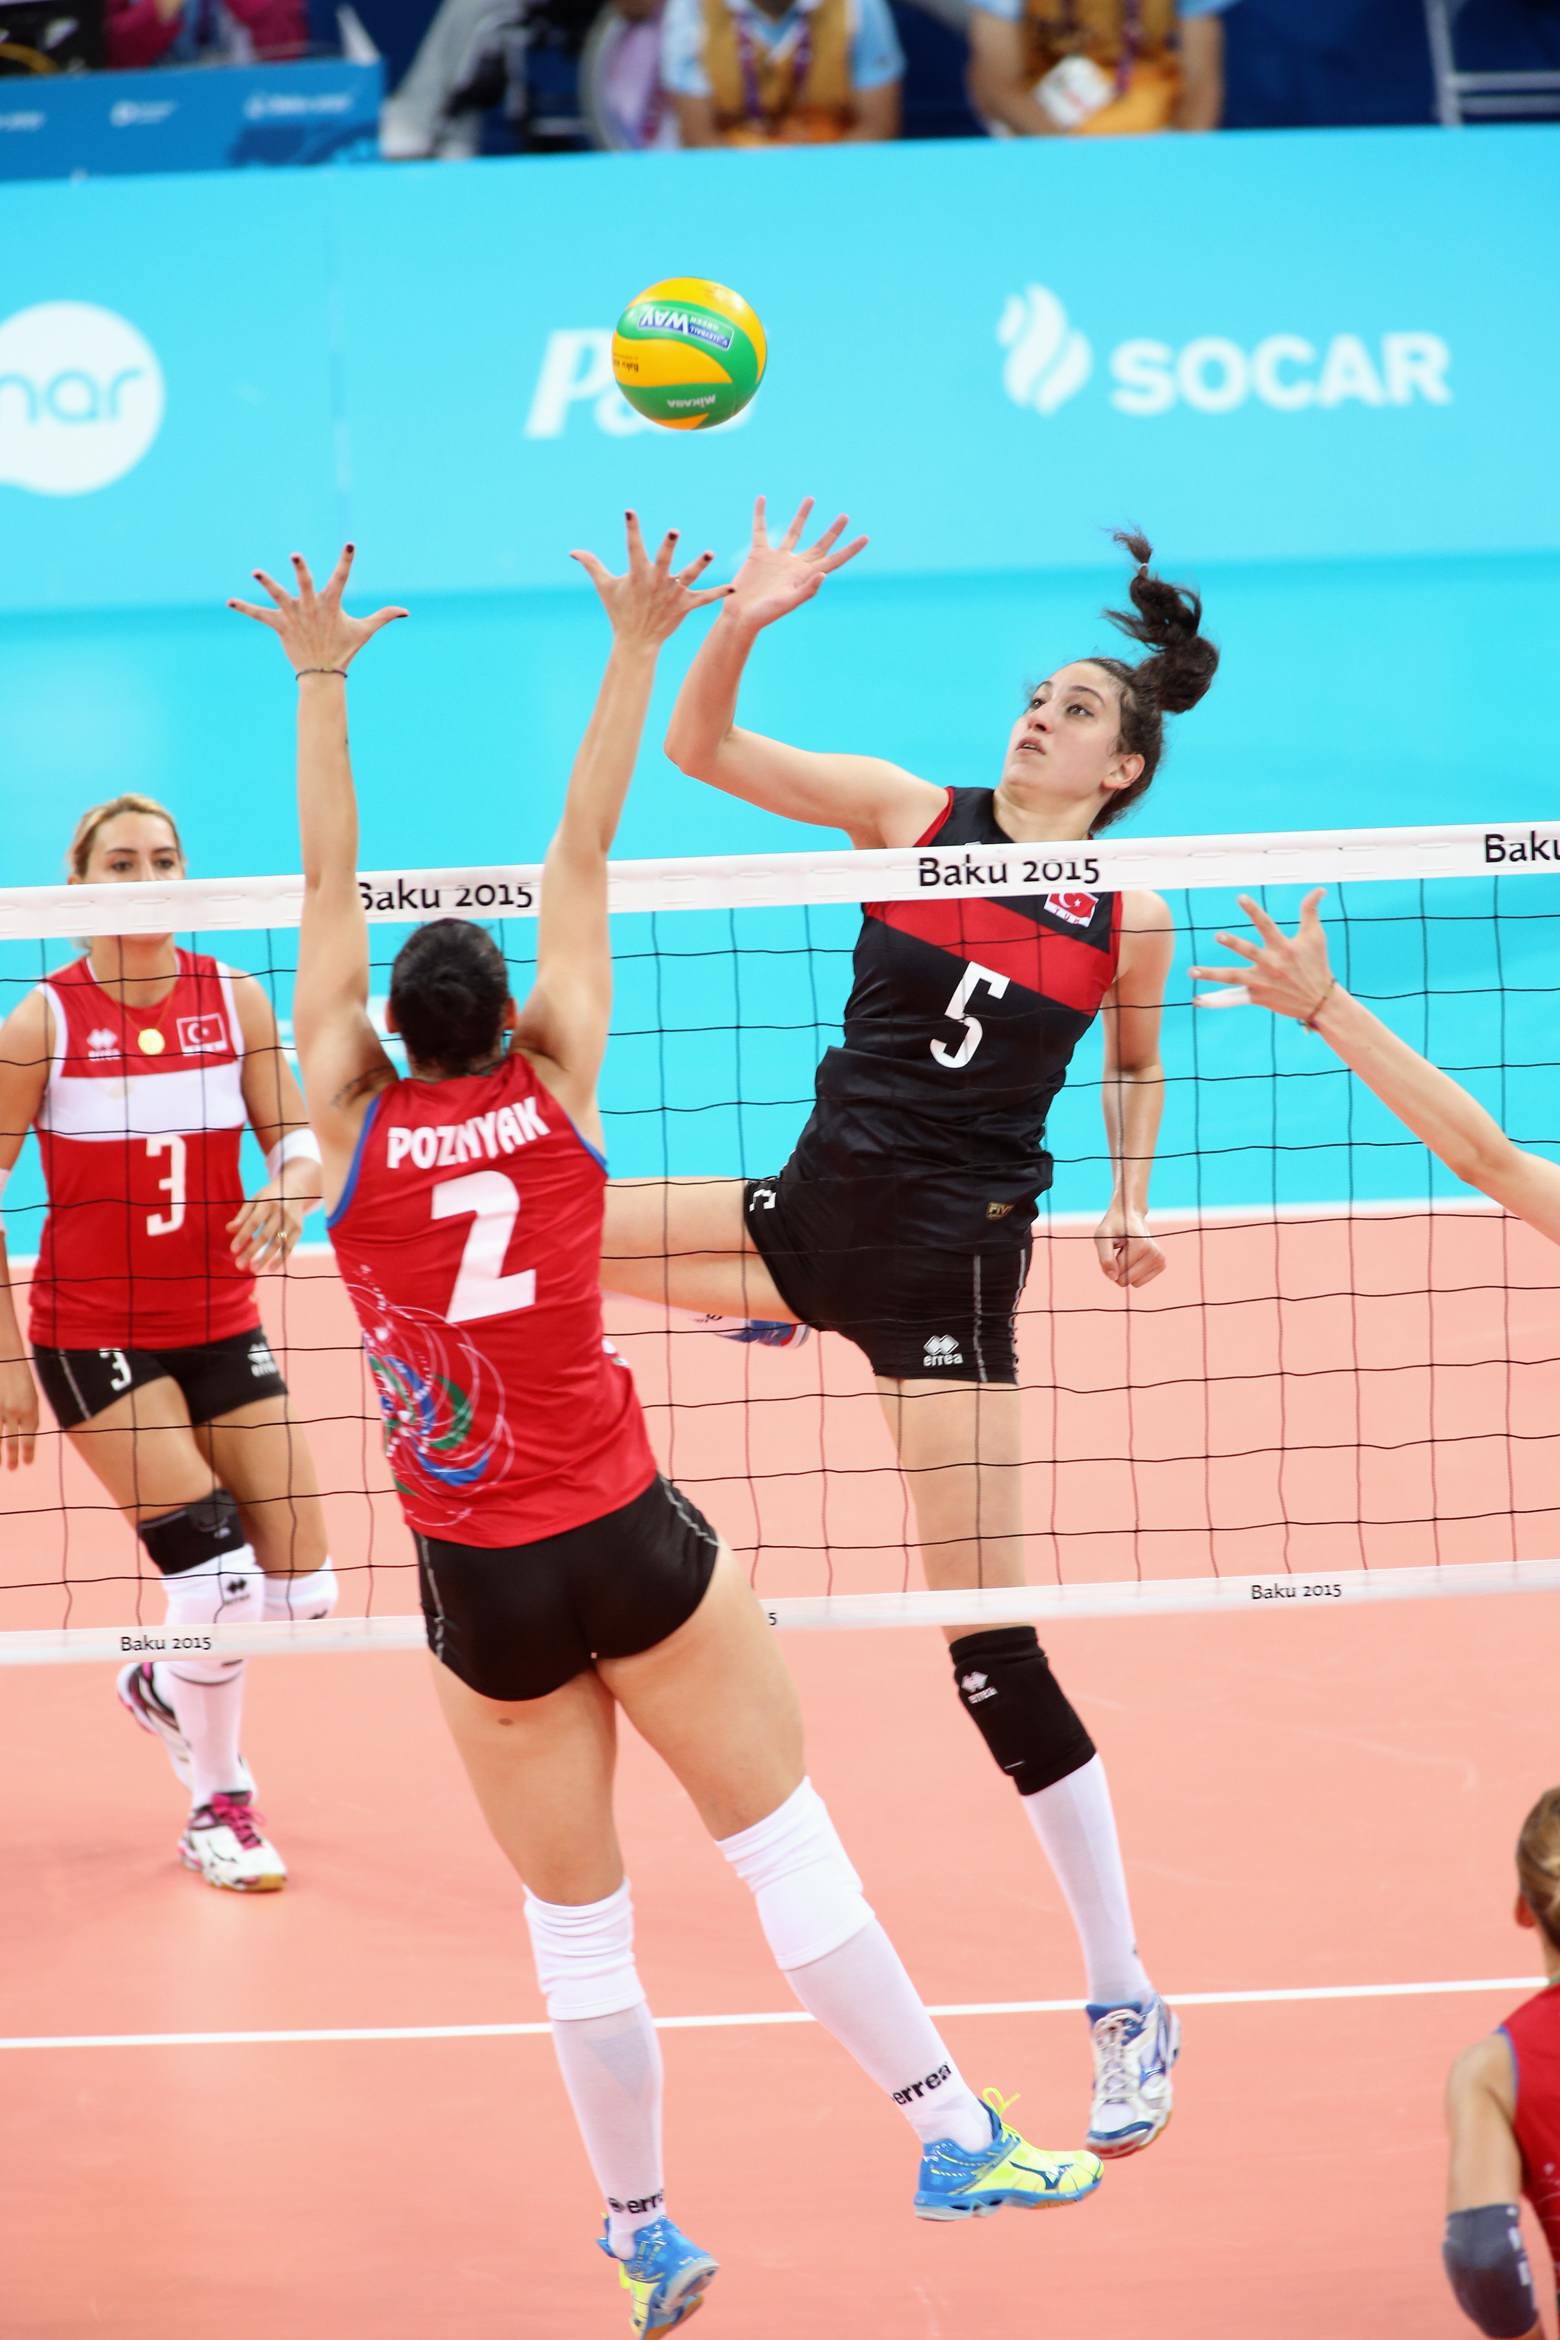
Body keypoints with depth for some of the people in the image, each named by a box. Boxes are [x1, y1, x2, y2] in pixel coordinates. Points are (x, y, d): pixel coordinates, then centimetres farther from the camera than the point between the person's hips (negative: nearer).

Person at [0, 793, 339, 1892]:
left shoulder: (235, 997, -1)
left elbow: (297, 1138, -2)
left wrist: (292, 1185, -26)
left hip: (222, 1328, 4)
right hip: (93, 1338, -4)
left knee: (302, 1588, 0)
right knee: (218, 1574, -15)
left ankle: (165, 1686, 33)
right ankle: (217, 1805, 8)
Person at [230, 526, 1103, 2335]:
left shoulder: (355, 1122, -2)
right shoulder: (553, 1093, -4)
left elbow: (330, 888, 6)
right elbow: (581, 856, 2)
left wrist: (319, 682, 13)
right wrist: (636, 649, 7)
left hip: (478, 1580, 1)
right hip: (625, 1540, -1)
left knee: (577, 1924, 8)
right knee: (786, 1843, 6)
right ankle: (952, 2136, 4)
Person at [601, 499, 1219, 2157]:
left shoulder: (1131, 919, 0)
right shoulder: (911, 812, 2)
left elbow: (1134, 1063, 20)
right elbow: (699, 750, -4)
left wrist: (1129, 1202, 4)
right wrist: (738, 628, -21)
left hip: (952, 1259, -3)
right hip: (817, 1208, 3)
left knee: (994, 1654, -8)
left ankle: (1126, 2008, 1)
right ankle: (774, 1317, 17)